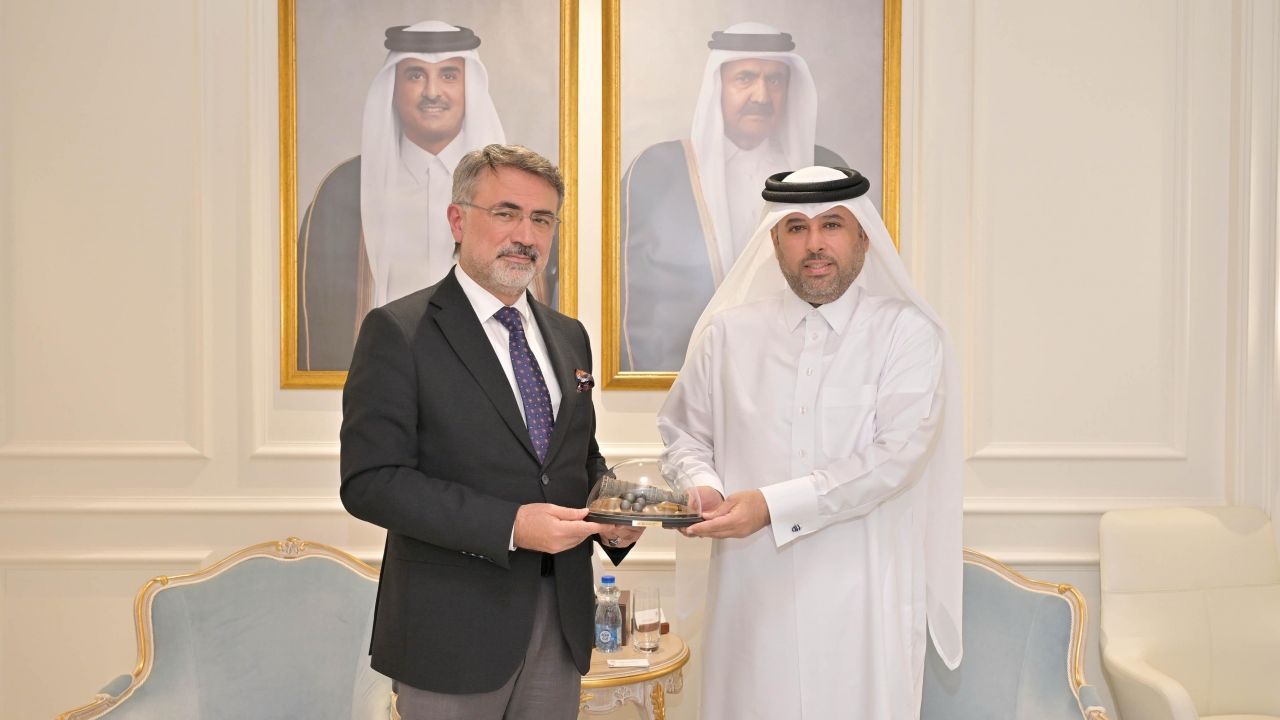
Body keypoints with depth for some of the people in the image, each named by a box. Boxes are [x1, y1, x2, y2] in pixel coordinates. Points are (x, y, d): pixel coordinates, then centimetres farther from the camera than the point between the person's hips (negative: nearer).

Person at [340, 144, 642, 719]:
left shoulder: (569, 336, 10)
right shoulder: (398, 331, -9)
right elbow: (369, 481, -15)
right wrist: (509, 526, -22)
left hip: (560, 623, 6)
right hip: (454, 627, -5)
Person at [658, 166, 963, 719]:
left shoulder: (908, 334, -2)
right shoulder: (729, 331, 7)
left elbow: (894, 458, -12)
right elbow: (684, 432, 13)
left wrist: (773, 505, -18)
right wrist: (702, 486, -9)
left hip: (863, 597, -2)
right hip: (751, 593, 2)